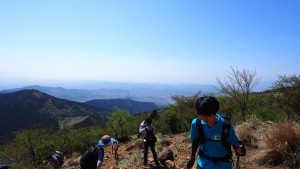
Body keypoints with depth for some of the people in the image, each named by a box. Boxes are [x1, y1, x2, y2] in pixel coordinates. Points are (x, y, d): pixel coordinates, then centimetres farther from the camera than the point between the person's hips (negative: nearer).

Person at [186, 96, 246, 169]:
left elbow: (235, 142, -12)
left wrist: (239, 148, -34)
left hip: (223, 163, -1)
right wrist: (192, 157, 7)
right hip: (204, 161, 1)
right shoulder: (196, 123, -18)